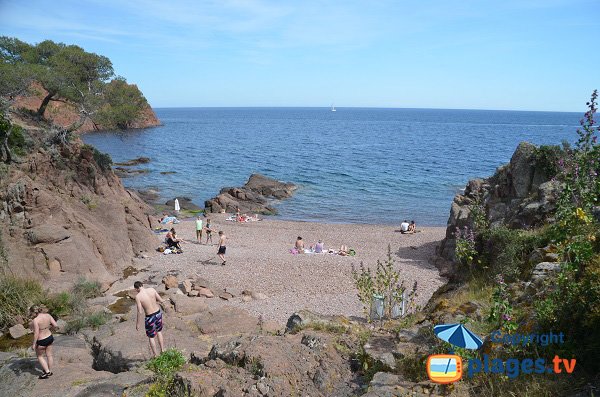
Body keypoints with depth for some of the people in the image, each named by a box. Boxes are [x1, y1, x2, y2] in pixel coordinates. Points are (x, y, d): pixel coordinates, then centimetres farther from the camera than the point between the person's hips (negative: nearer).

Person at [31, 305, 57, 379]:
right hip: (50, 337, 7)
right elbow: (55, 325, -2)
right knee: (49, 355, 20)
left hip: (41, 341, -6)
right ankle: (50, 371, 35)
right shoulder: (48, 315, -8)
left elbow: (36, 333, -24)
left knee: (39, 356, 18)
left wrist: (34, 344, -14)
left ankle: (47, 372, 20)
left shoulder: (36, 320, -26)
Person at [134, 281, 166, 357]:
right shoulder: (152, 290, -8)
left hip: (150, 317, -4)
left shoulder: (138, 296, -19)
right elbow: (161, 300, -3)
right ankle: (162, 351, 35)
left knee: (151, 337, 17)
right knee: (159, 332, 29)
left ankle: (155, 356, 29)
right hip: (158, 313, 4)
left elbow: (140, 312, -17)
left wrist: (137, 324, -5)